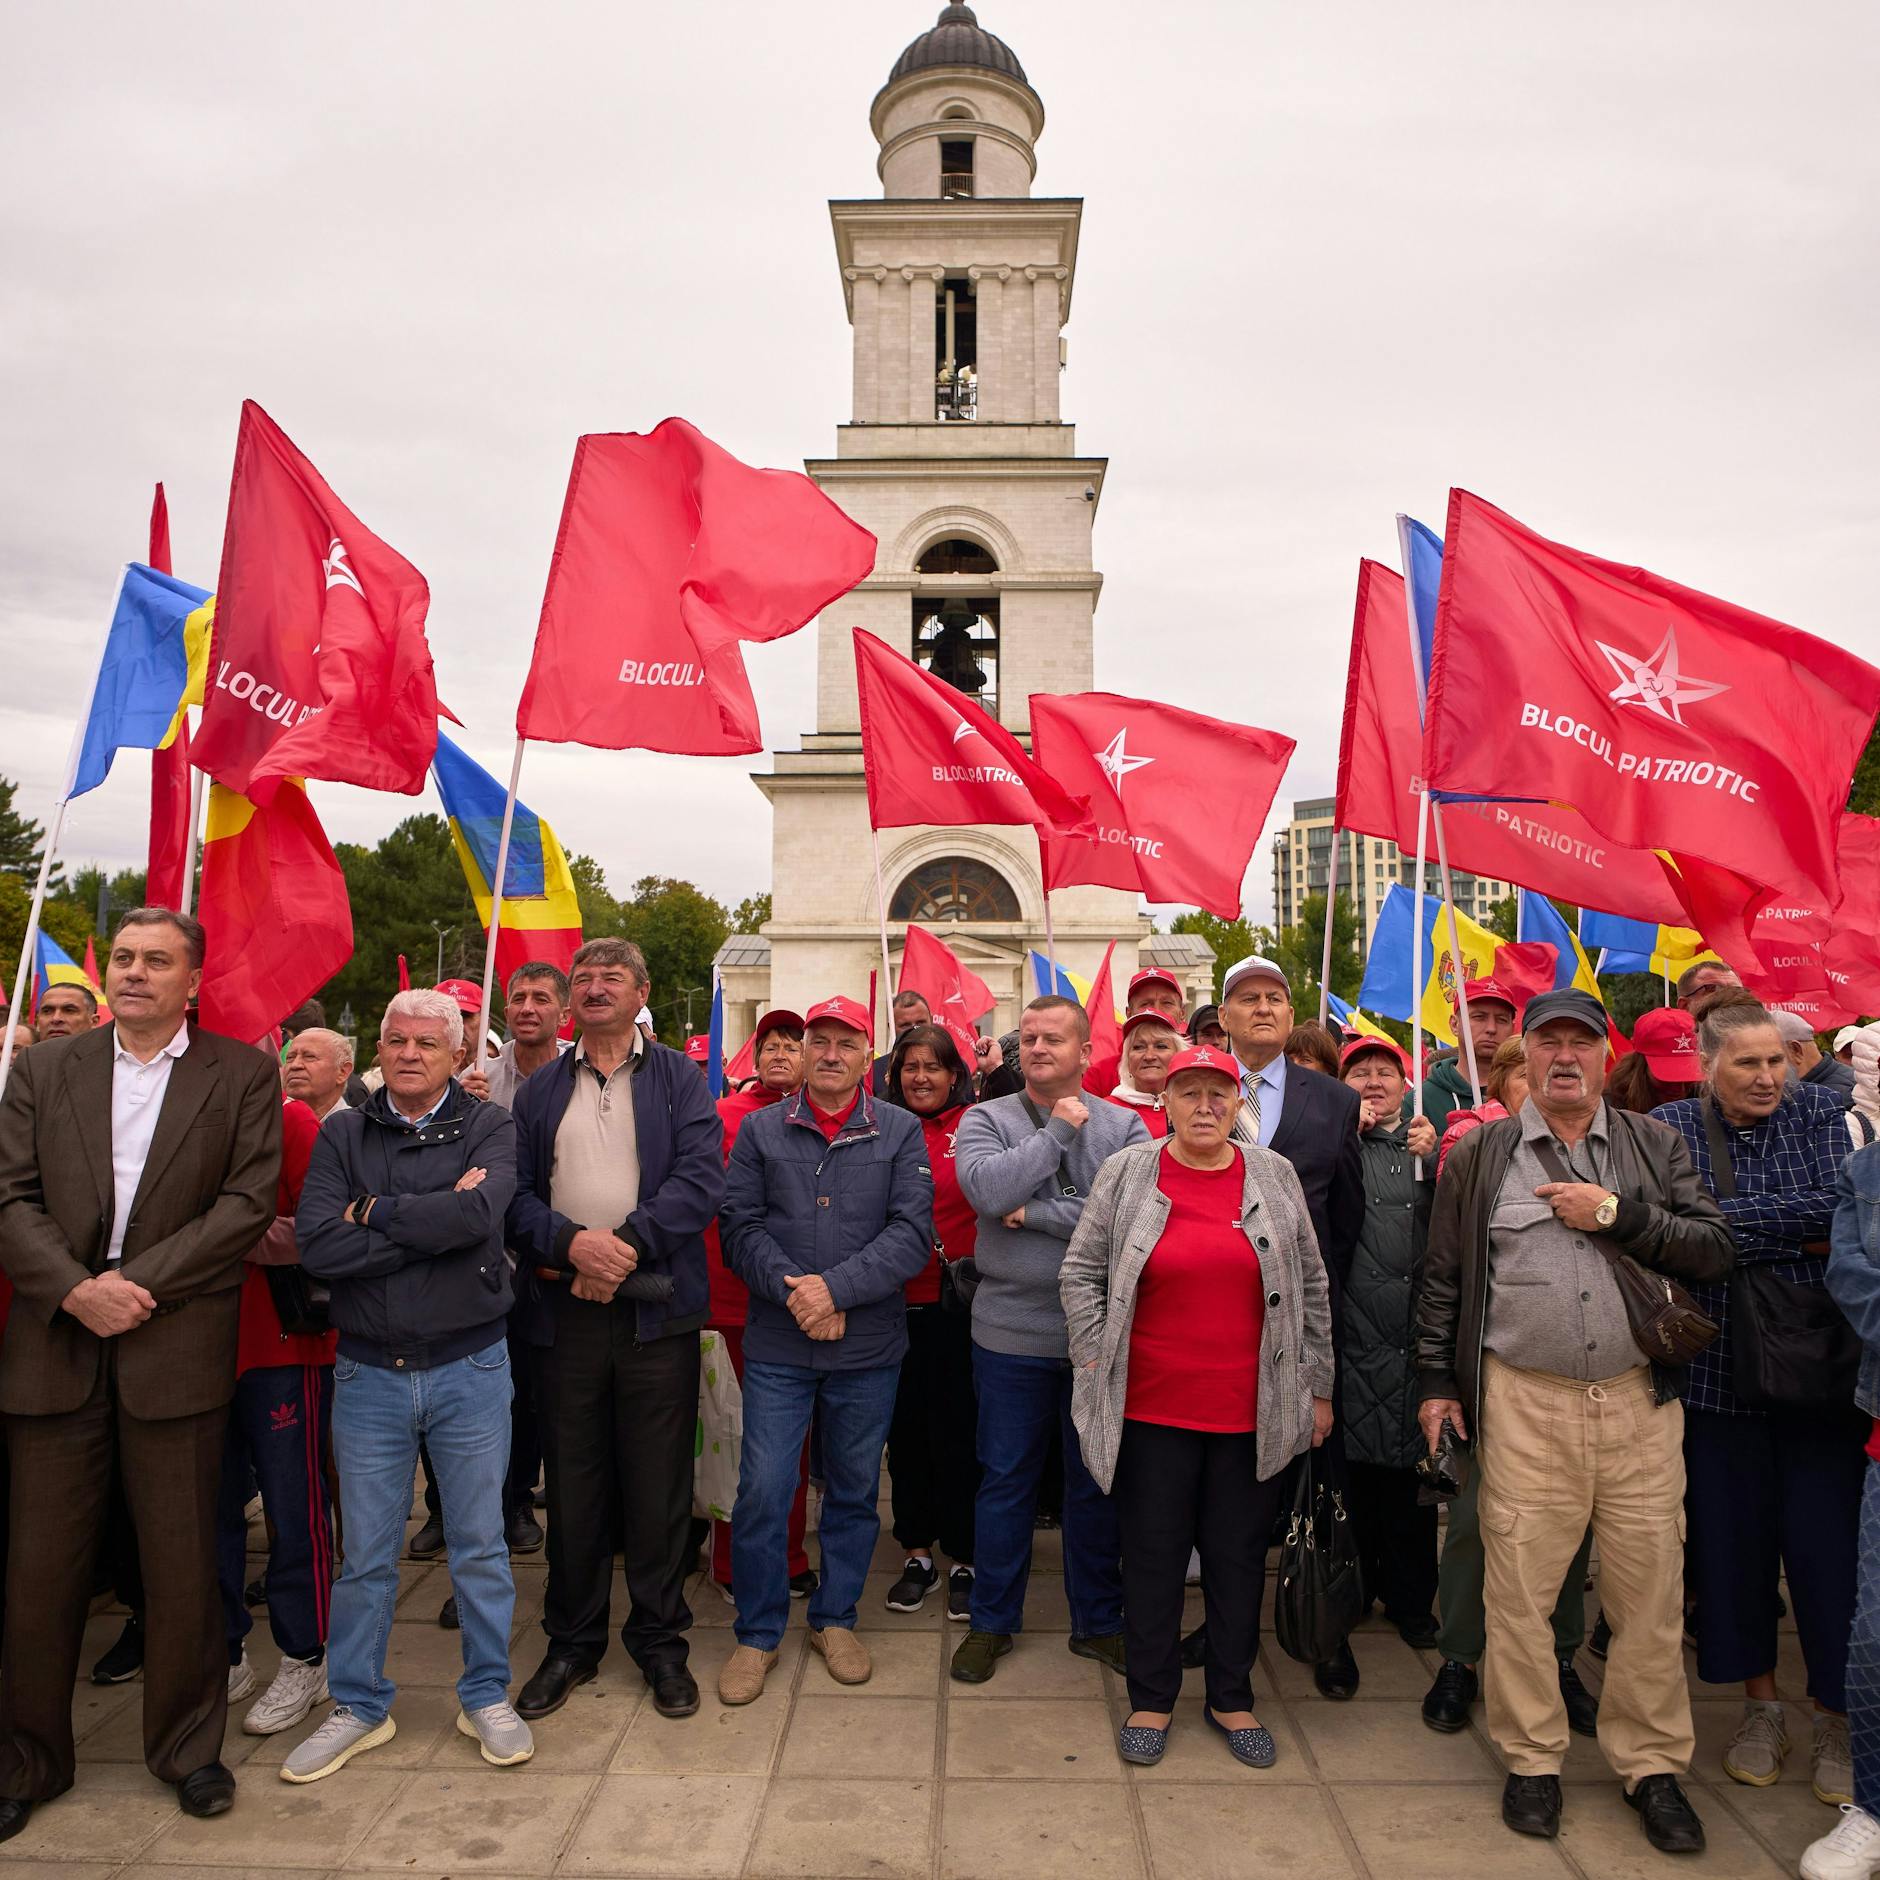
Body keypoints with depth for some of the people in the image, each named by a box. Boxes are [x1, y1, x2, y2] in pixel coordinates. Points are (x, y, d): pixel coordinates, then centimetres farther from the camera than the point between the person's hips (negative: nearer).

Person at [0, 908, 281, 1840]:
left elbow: (248, 1201, -6)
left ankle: (187, 1745, 27)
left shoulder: (243, 1073, 2)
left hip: (176, 1349, -2)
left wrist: (138, 1282, -13)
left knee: (182, 1566, 8)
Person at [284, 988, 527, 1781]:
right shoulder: (341, 1135, 1)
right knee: (365, 1554, 13)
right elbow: (318, 1246, -14)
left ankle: (486, 1696, 30)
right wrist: (434, 1220, -17)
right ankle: (358, 1707, 33)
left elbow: (479, 1215, -23)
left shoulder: (488, 1127, -3)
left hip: (469, 1366, -1)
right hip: (369, 1371, 2)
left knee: (480, 1545, 11)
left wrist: (374, 1213, -14)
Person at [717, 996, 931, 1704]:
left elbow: (912, 1232, -8)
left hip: (869, 1350, 0)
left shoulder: (900, 1133, 0)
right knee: (762, 1492, 2)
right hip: (777, 1348, 0)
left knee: (855, 1491, 14)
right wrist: (794, 1291, -16)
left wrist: (836, 1287, -18)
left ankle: (835, 1618, 35)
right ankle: (758, 1633, 23)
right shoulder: (761, 1130, 3)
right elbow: (739, 1224, -3)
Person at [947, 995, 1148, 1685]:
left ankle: (1098, 1621, 33)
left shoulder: (1123, 1126, -1)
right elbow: (988, 1189, -20)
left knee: (1097, 1481, 14)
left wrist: (1035, 1214, -15)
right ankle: (992, 1621, 31)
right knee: (1005, 1480, 13)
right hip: (1011, 1334, 0)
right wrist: (1057, 1131, -14)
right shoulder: (986, 1120, -1)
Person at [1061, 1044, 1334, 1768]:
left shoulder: (1275, 1177, 2)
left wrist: (1317, 1387, 8)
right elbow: (1080, 1271, 0)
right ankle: (1151, 1699, 29)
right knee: (1153, 1552, 10)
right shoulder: (1126, 1173, -3)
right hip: (1151, 1408, -1)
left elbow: (1311, 1288, 8)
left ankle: (1231, 1697, 33)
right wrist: (1097, 1363, -5)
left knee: (1239, 1553, 14)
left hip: (1253, 1410, 2)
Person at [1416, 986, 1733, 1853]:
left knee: (1650, 1587, 8)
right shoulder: (1480, 1155, 5)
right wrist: (1436, 1383, 5)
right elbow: (1441, 1278, 7)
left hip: (1639, 1400, 1)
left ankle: (1652, 1765, 28)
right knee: (1520, 1586, 4)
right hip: (1523, 1403, -1)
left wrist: (1615, 1213, -12)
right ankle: (1532, 1758, 23)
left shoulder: (1654, 1145, 8)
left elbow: (1715, 1250, -1)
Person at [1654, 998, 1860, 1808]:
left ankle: (1838, 1716, 25)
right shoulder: (1671, 1129, -1)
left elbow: (1839, 1213, -16)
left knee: (1828, 1541, 4)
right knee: (1733, 1537, 10)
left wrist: (1729, 1224, -16)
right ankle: (1761, 1704, 29)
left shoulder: (1823, 1113, -1)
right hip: (1719, 1370, 1)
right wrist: (1798, 1231, -11)